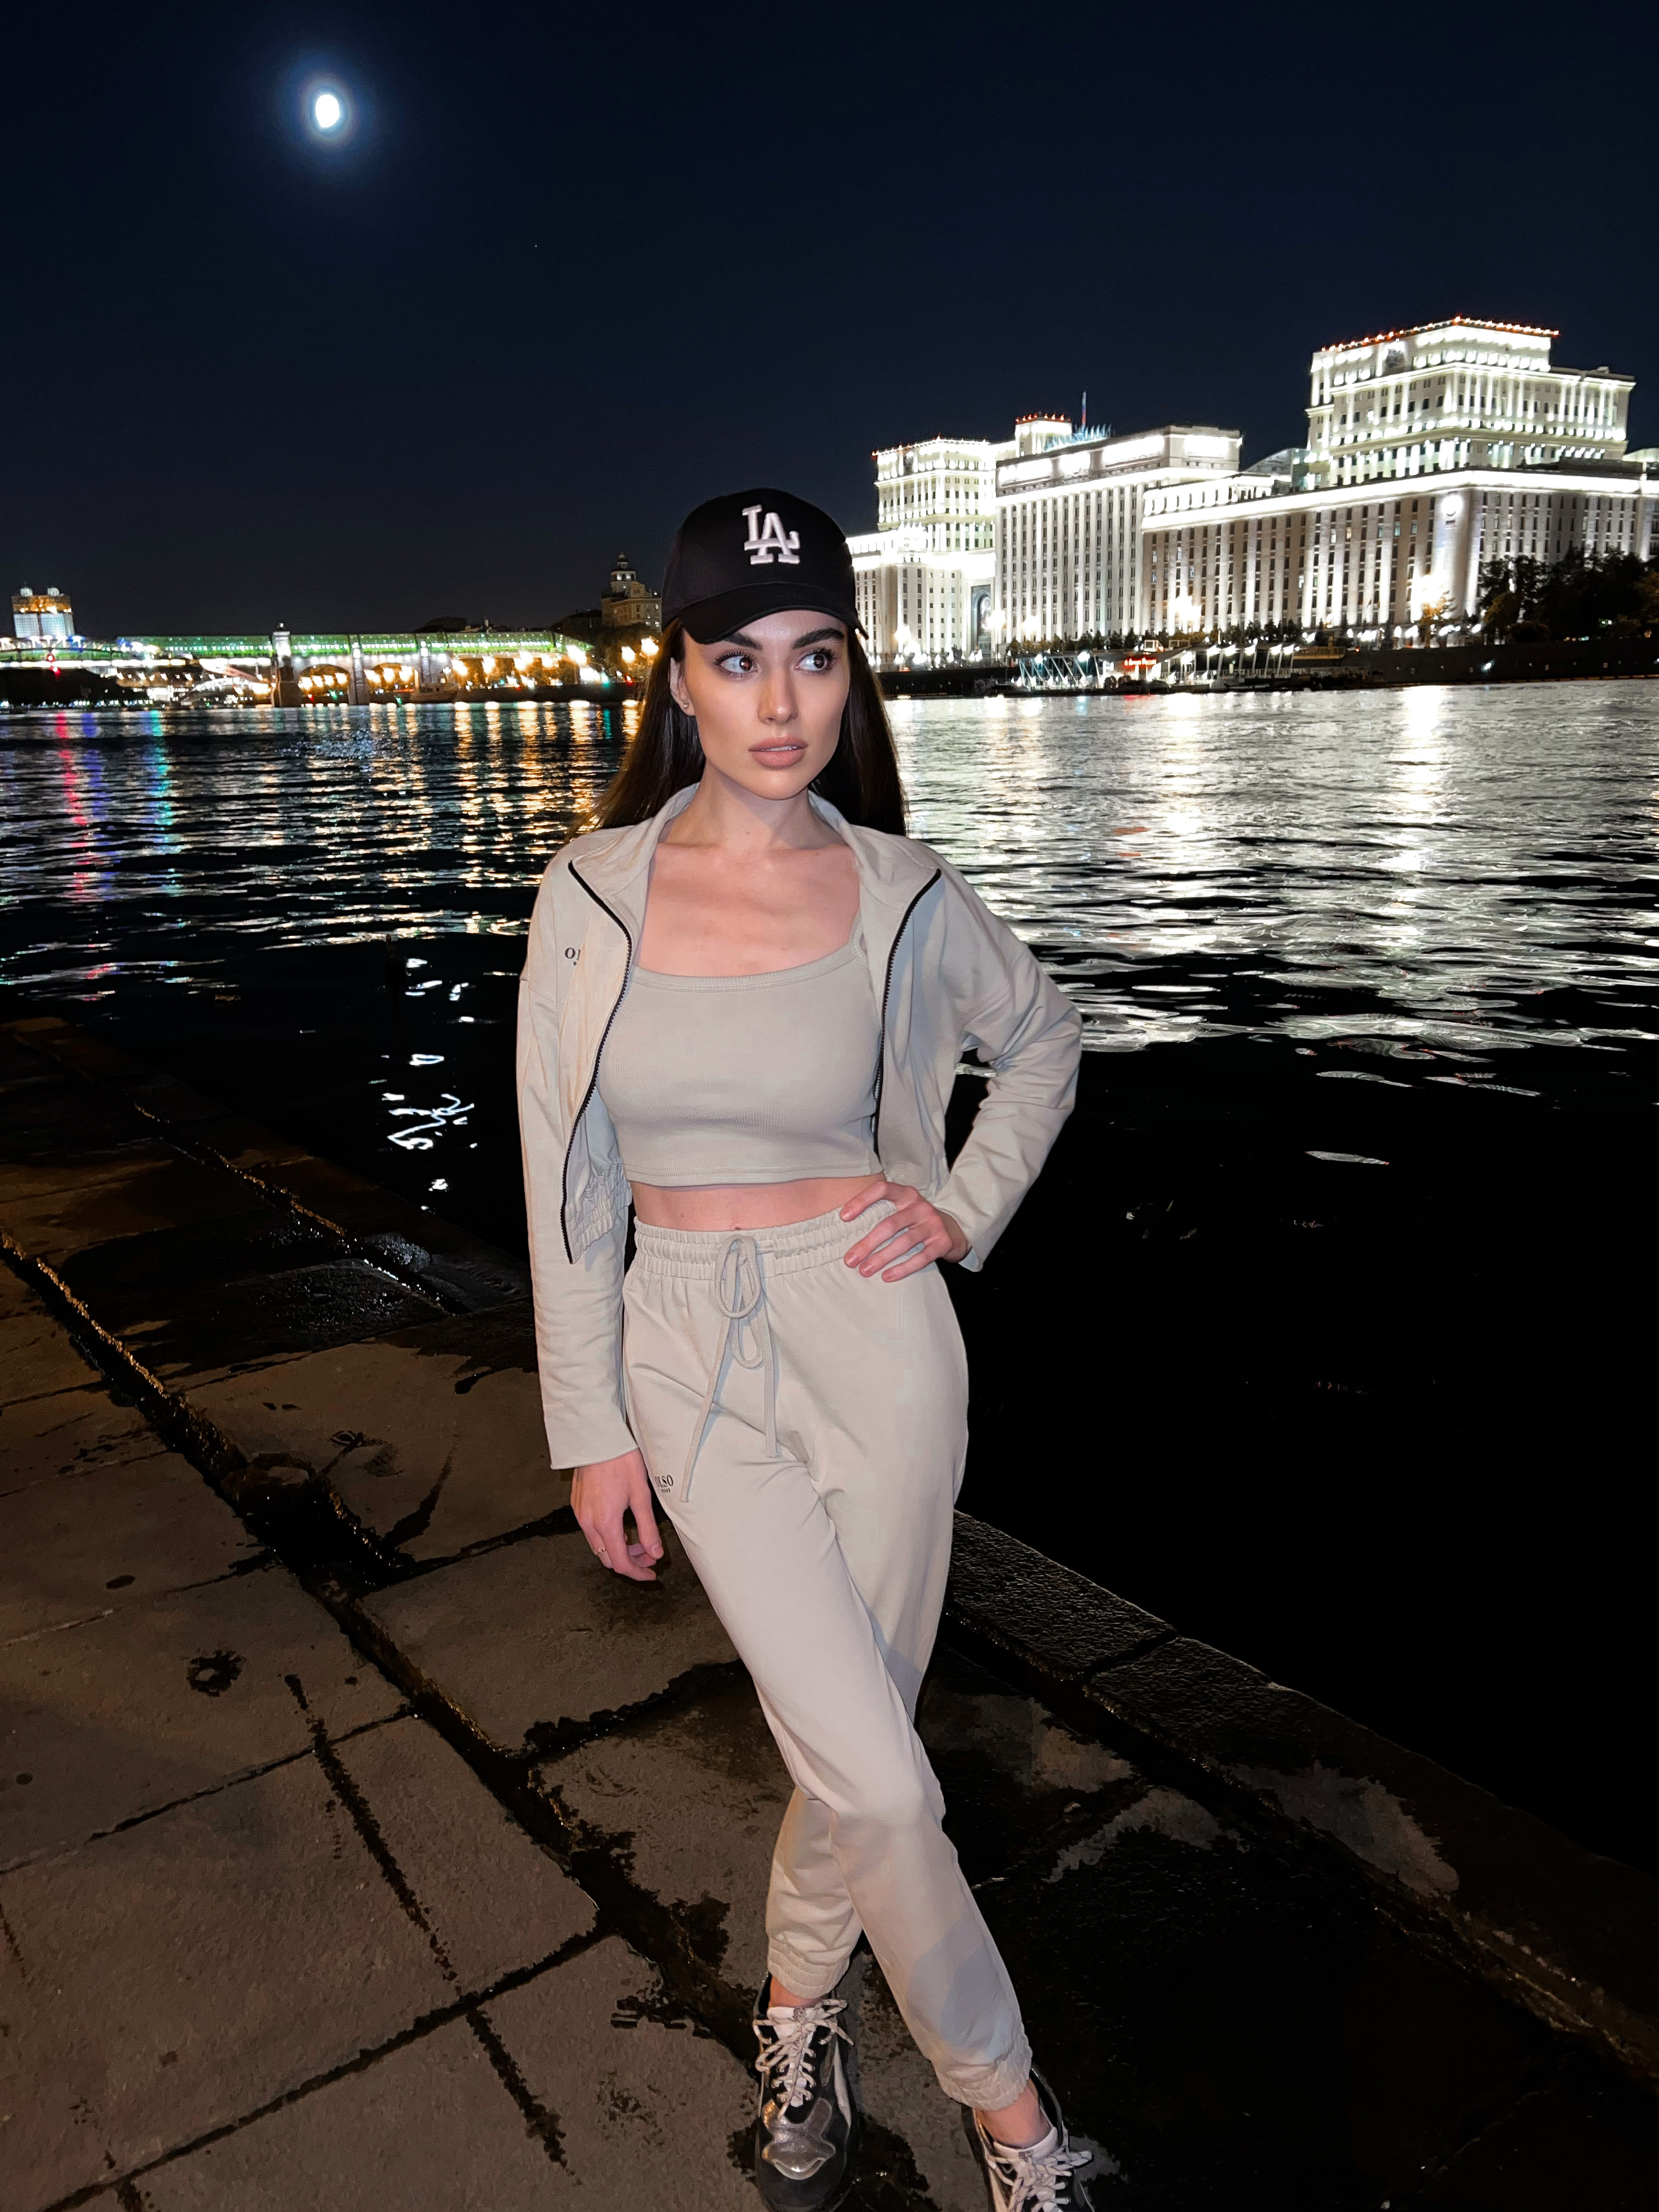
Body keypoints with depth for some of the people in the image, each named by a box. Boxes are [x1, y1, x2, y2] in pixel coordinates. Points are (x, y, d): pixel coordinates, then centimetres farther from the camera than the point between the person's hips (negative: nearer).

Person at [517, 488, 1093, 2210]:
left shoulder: (902, 896, -5)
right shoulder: (592, 896, -5)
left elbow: (1042, 1042, 14)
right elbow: (566, 1183, -1)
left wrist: (969, 1208, 1)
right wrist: (591, 1427, 0)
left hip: (877, 1339, 1)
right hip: (692, 1355, 0)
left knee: (850, 1748, 13)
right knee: (881, 1785, -2)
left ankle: (797, 2013, 45)